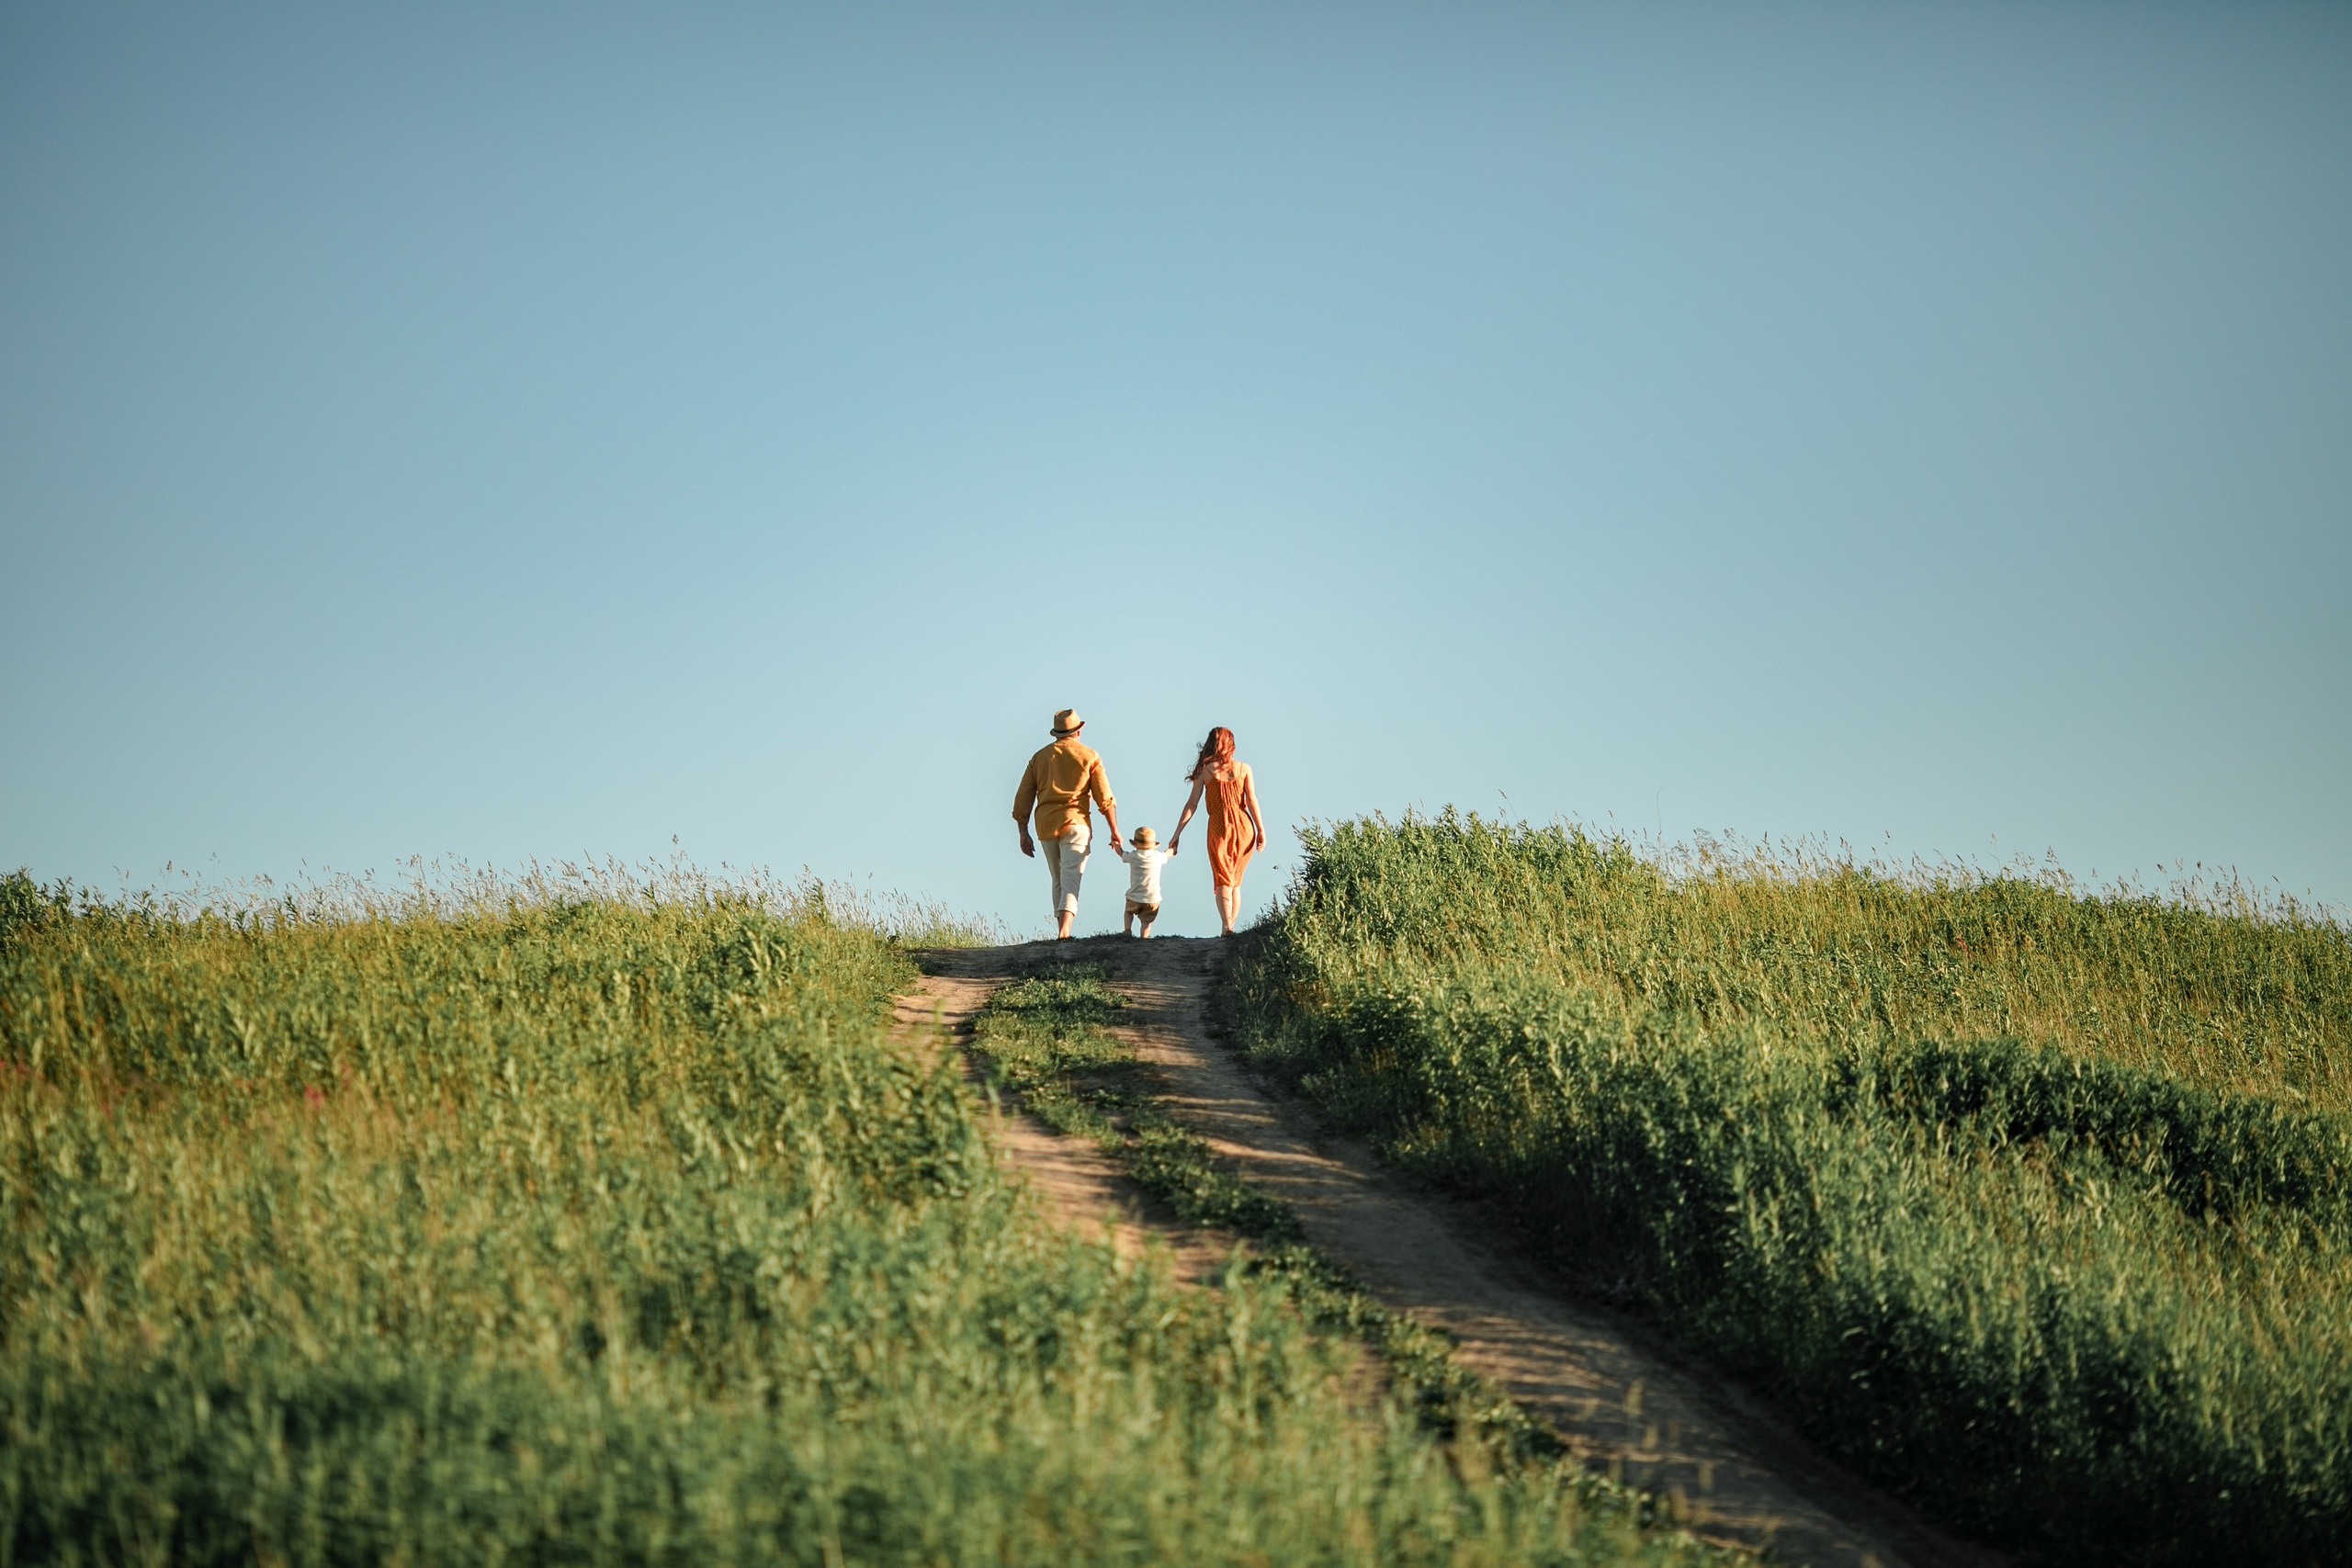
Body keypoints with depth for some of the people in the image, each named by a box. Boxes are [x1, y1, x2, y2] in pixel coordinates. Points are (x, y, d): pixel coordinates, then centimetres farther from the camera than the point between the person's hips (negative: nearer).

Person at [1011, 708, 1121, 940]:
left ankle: (1062, 931, 16)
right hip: (1075, 821, -4)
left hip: (1046, 826, 4)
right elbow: (1104, 798, 0)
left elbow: (1023, 799, 8)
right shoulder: (1089, 756, 3)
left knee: (1058, 881, 17)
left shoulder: (1039, 757, 13)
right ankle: (1065, 927, -32)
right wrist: (1114, 830, 6)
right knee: (1071, 878, -13)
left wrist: (1024, 834, 10)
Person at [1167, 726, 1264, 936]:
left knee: (1223, 882, -3)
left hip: (1219, 828, -2)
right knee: (1235, 882, 17)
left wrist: (1177, 834, 4)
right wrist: (1261, 831, -1)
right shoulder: (1244, 768, 4)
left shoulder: (1204, 770, 2)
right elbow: (1252, 801, -3)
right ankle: (1231, 925, 13)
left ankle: (1227, 926, -21)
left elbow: (1191, 804, 0)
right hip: (1243, 828, 2)